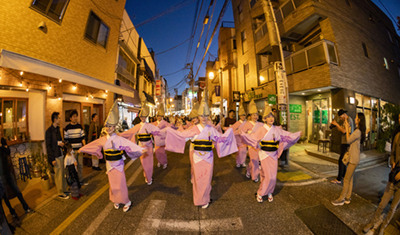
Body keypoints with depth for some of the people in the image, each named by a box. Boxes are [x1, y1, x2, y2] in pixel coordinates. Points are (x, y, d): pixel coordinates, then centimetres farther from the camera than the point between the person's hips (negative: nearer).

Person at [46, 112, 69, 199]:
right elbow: (48, 146, -14)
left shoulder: (57, 129, 10)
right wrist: (52, 159, -15)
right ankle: (60, 194, 18)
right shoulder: (49, 131, -13)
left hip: (61, 155, 7)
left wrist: (62, 143, -3)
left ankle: (64, 190, 29)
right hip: (55, 157, -7)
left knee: (63, 174, 16)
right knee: (58, 175, 4)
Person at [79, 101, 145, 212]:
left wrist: (141, 149, -40)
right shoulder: (103, 139, -1)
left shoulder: (119, 139, -17)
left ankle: (126, 202, 21)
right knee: (112, 184, 16)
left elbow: (130, 145, -28)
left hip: (118, 164, -4)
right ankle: (116, 201, 37)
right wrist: (82, 149, 25)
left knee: (120, 184, 2)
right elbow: (92, 145, 15)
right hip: (109, 164, 5)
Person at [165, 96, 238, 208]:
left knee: (207, 178, 12)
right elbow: (182, 134, -2)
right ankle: (199, 199, 35)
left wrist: (229, 131, 2)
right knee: (198, 179, 11)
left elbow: (221, 138, 6)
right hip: (197, 157, -1)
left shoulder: (211, 129, 0)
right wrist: (170, 130, -4)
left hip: (208, 157, 1)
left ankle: (205, 199, 36)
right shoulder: (194, 129, -4)